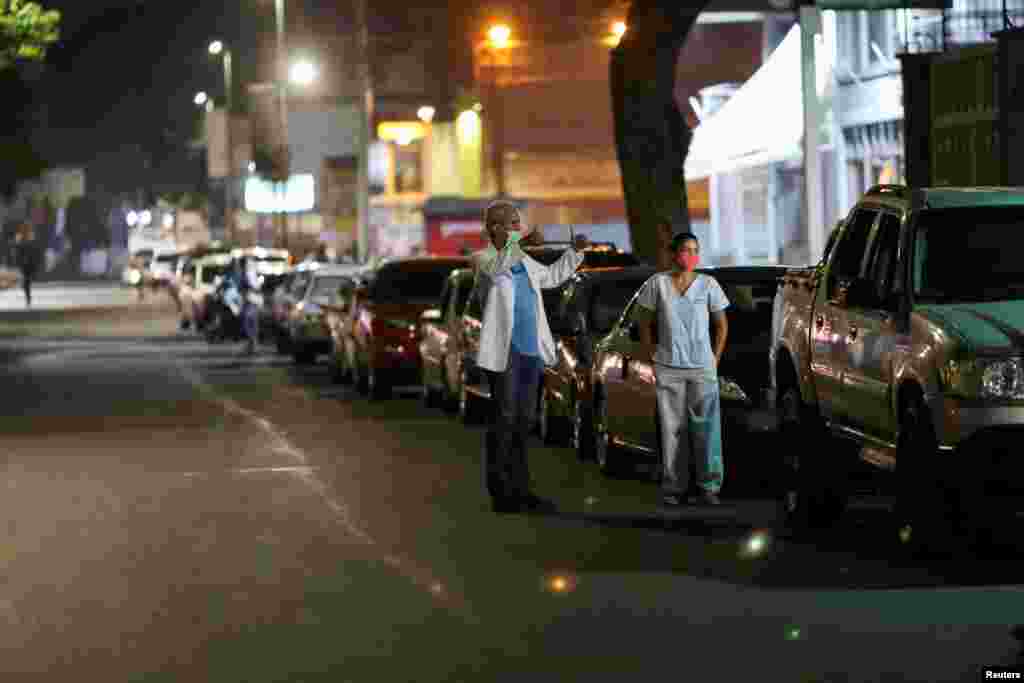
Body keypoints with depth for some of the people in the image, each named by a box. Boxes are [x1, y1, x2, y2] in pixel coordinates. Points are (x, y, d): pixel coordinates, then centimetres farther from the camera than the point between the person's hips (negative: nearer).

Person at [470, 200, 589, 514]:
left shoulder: (524, 261, 15)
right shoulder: (485, 260, -7)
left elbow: (551, 276, 33)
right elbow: (497, 270, -32)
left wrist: (575, 252, 25)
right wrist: (515, 238, -42)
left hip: (530, 351, 8)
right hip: (504, 354, -7)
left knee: (524, 421, 10)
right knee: (504, 420, -6)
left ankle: (520, 490, 15)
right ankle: (500, 494, -1)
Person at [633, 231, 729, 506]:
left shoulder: (708, 284, 0)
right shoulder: (658, 283, -1)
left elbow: (722, 325, 9)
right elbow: (645, 323, 8)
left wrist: (715, 359, 3)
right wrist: (650, 356, 2)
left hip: (702, 367, 0)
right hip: (668, 368, 0)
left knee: (707, 427, -5)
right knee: (673, 429, 3)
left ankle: (709, 486, 0)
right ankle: (674, 487, 9)